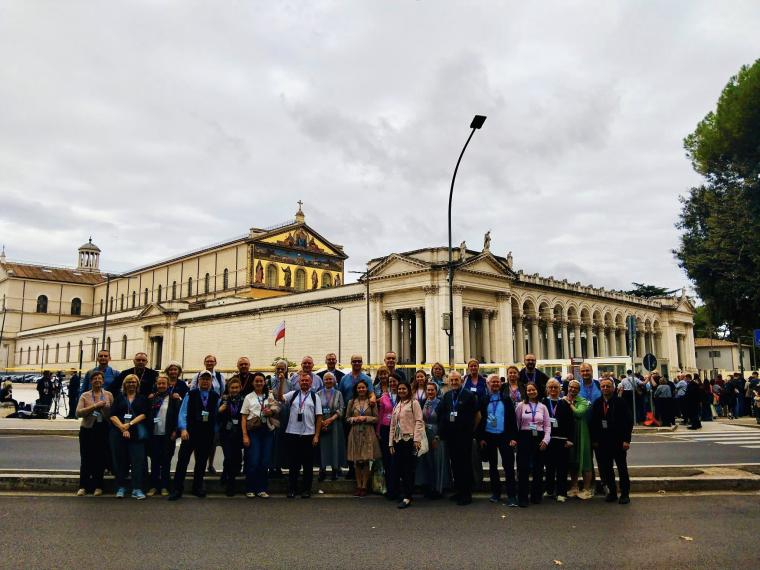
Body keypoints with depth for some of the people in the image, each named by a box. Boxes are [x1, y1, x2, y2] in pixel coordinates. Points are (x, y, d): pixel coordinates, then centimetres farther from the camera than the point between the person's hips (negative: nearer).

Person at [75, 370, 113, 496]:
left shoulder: (109, 395, 5)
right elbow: (78, 412, -9)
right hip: (88, 429, 0)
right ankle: (83, 486, 11)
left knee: (100, 459, 4)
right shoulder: (85, 396, 3)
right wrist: (94, 406, -16)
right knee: (86, 458, 3)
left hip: (103, 430, 0)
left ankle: (98, 486, 15)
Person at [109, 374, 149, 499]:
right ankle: (121, 488, 14)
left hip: (137, 434, -1)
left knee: (138, 460, -8)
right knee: (120, 460, 3)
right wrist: (122, 428, -11)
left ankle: (137, 489, -7)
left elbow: (144, 414, -1)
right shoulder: (119, 398, 14)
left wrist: (129, 424, -13)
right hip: (119, 433, 2)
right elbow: (112, 416, 3)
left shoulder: (142, 399, 11)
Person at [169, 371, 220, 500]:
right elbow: (183, 412, -4)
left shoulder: (216, 396, 5)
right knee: (182, 460, -4)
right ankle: (177, 489, 3)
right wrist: (183, 429, -13)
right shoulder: (190, 394, 0)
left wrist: (215, 432, 1)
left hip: (207, 435, 2)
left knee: (202, 461, 11)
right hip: (190, 432, -2)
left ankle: (197, 487, 23)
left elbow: (217, 414, 5)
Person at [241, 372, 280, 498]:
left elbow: (277, 410, 15)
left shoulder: (270, 396, 11)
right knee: (253, 462, -5)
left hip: (268, 431, 2)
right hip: (253, 431, -2)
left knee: (265, 462, 3)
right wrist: (245, 435, -7)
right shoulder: (249, 397, 6)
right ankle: (250, 489, 10)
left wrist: (271, 412, -9)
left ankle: (261, 489, 13)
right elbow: (244, 418, 2)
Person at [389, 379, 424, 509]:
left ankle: (407, 498, -2)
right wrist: (391, 443, 13)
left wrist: (417, 439, -17)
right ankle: (404, 493, 13)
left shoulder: (414, 403, 0)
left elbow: (418, 421, -8)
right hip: (398, 441, 6)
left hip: (409, 440, -6)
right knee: (399, 470, 4)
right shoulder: (396, 406, 19)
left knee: (408, 470, -5)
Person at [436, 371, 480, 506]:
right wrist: (442, 431, 5)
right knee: (455, 463, 11)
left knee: (465, 464, 0)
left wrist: (472, 429, 3)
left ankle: (467, 494, 7)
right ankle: (458, 491, 21)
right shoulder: (446, 396, 9)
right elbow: (439, 413, 13)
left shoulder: (469, 395, -5)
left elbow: (478, 415, -1)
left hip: (465, 435, -5)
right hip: (450, 436, 5)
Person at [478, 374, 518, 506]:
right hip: (489, 436, 2)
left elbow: (512, 418, -2)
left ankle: (511, 496, 0)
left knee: (509, 466, -4)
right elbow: (480, 419, 4)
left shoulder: (506, 398, 1)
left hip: (504, 436, -2)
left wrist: (513, 437, -9)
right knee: (492, 465, 12)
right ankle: (495, 493, 23)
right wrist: (481, 438, -2)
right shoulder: (484, 400, 3)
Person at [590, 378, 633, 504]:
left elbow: (629, 421, -7)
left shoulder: (620, 402, -6)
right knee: (605, 469, 6)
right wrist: (594, 440, 1)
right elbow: (592, 422, 7)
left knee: (622, 468, 7)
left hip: (618, 441, -3)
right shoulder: (597, 404, 4)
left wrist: (626, 440, -12)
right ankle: (612, 492, 18)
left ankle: (625, 493, 16)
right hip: (602, 442, 3)